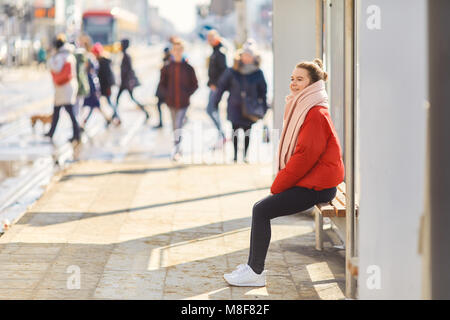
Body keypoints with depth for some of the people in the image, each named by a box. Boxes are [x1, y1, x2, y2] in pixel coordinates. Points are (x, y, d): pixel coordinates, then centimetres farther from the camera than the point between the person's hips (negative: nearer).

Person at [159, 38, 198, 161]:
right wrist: (167, 94, 0)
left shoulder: (188, 68, -4)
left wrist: (187, 94, -5)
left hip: (183, 102, -2)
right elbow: (162, 83, 11)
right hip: (171, 102, 2)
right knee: (175, 126, 12)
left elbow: (195, 84, 5)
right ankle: (178, 149, 26)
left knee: (178, 126, -10)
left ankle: (176, 151, -11)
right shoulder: (167, 67, 0)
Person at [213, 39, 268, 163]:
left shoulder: (258, 73, -3)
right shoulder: (232, 72, -6)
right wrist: (215, 101, 6)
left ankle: (245, 155, 18)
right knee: (235, 130, 1)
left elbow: (262, 91, 8)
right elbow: (221, 85, 4)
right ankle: (235, 155, 11)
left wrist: (263, 106, 7)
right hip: (235, 106, -1)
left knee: (247, 131, 6)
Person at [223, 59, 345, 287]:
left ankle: (256, 273, -8)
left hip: (315, 187, -9)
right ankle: (253, 265, 7)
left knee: (262, 210, -14)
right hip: (306, 182, 9)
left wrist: (277, 186, -13)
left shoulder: (316, 114, -16)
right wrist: (280, 184, 7)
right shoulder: (302, 110, 16)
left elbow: (305, 156, -20)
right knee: (260, 207, 4)